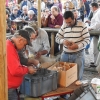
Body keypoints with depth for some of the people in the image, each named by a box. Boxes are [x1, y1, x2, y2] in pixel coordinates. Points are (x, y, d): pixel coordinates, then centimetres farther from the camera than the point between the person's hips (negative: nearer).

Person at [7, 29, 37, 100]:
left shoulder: (10, 46, 11)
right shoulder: (9, 48, -23)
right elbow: (15, 70, -26)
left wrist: (25, 67, 5)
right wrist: (27, 70, -10)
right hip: (8, 88, -10)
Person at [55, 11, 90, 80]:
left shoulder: (82, 25, -8)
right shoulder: (64, 26, 4)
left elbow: (87, 39, -9)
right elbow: (57, 38, 8)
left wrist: (78, 46, -24)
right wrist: (63, 41, -14)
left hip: (78, 55, -3)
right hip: (65, 54, 3)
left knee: (77, 77, 3)